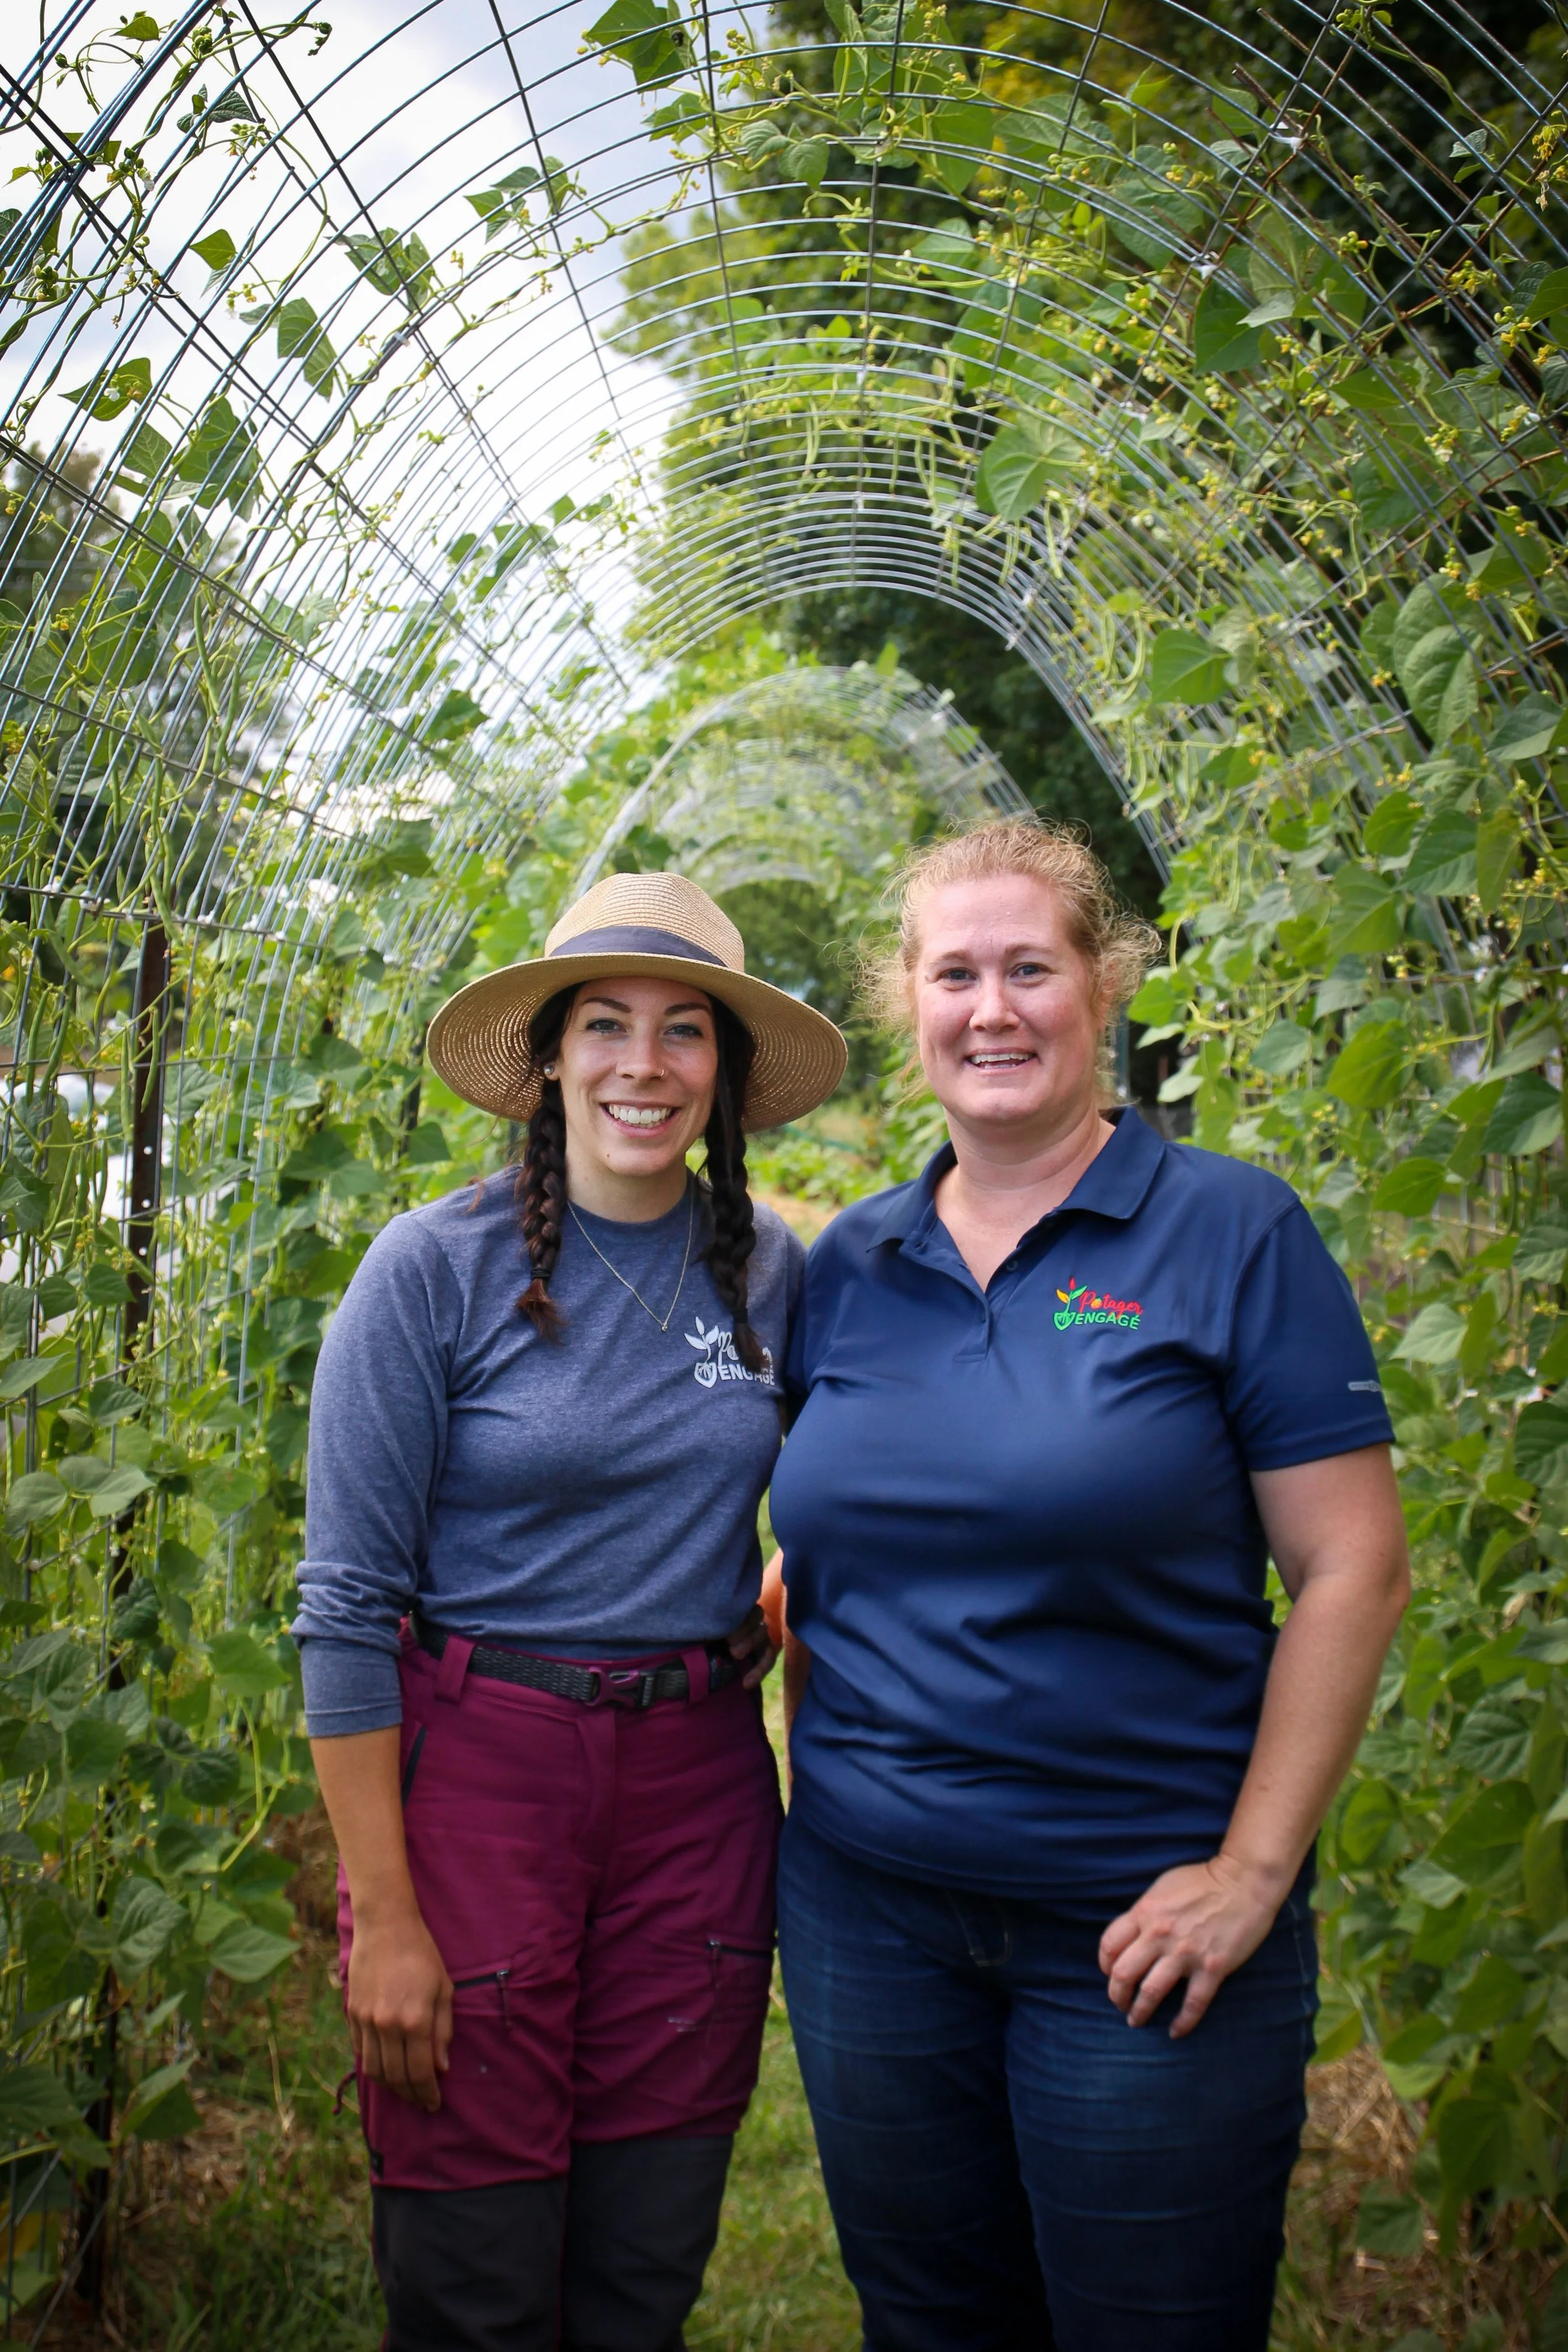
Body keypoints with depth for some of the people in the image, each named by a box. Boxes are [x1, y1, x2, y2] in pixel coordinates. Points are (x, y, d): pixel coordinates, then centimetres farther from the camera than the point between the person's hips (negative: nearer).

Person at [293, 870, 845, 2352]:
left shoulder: (770, 1270, 3)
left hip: (698, 1785, 4)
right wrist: (383, 1915, -11)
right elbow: (347, 1604, -10)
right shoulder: (437, 1266, -9)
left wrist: (776, 1630, 4)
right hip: (474, 1771, -3)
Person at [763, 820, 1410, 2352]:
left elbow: (1351, 1568, -9)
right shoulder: (847, 1266, 5)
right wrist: (818, 1788, 6)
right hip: (867, 1910, 4)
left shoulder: (1233, 1233, -7)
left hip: (1141, 1932, -4)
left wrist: (1252, 1871, -13)